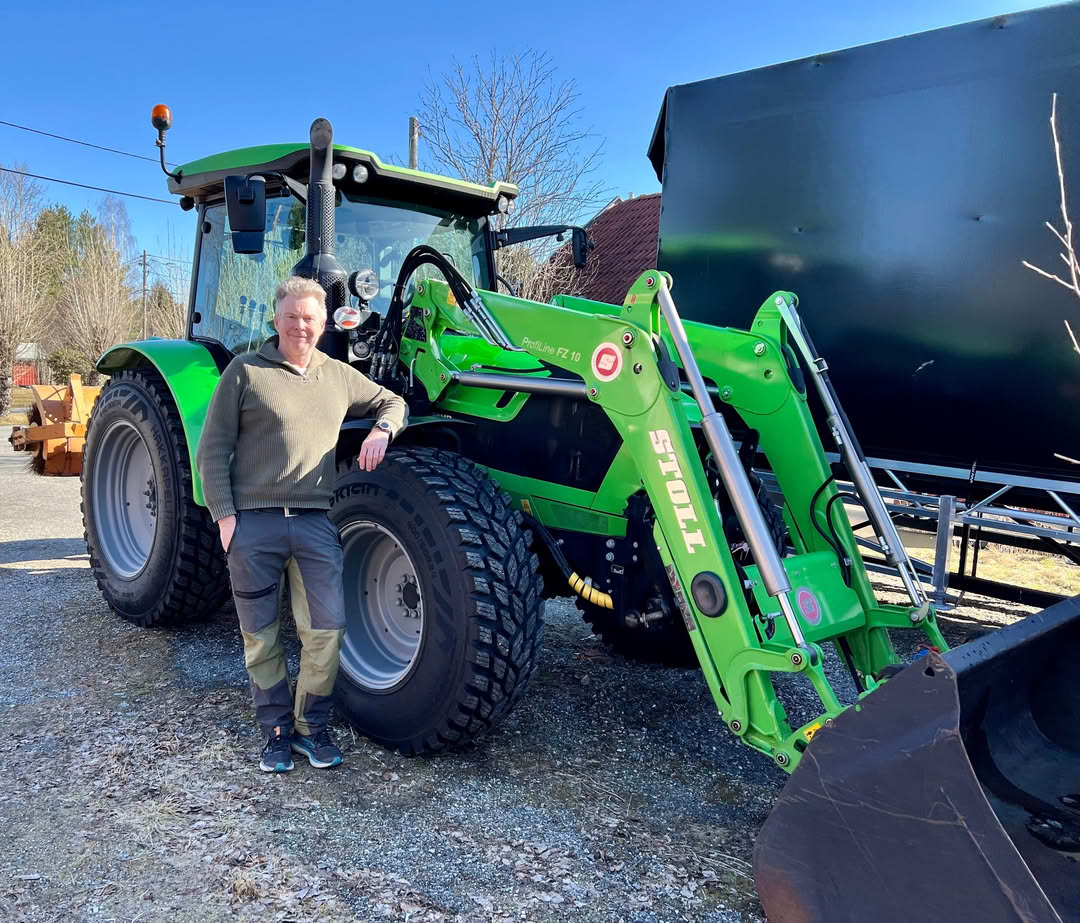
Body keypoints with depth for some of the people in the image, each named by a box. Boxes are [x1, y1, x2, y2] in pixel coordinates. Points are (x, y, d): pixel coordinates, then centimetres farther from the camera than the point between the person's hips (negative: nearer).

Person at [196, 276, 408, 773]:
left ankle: (311, 727, 17)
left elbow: (392, 402, 24)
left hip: (315, 522, 2)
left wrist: (382, 430, 1)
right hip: (253, 522, -2)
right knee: (261, 635, 7)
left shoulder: (339, 376, 12)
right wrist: (224, 514, -9)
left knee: (327, 627, -4)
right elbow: (213, 450, 0)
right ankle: (277, 731, 24)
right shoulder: (245, 371, 2)